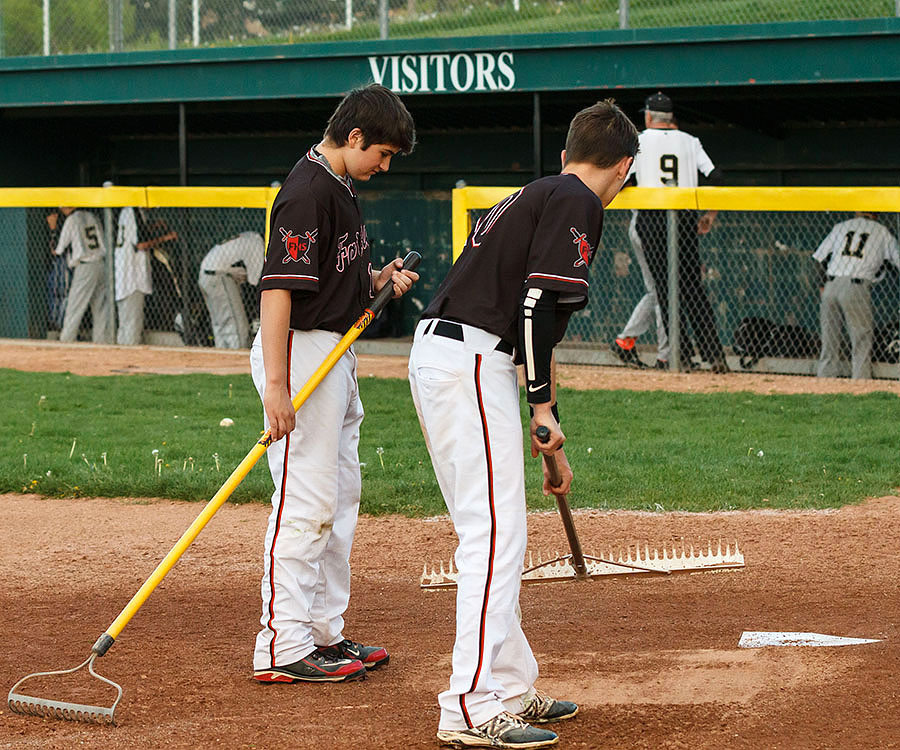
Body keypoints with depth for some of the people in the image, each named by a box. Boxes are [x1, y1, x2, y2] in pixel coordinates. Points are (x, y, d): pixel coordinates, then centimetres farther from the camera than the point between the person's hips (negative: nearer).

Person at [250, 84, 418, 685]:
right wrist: (275, 385, -31)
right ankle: (284, 648, -7)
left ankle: (324, 633, 24)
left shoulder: (341, 187, 13)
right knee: (306, 504, -9)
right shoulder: (307, 192, -18)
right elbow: (278, 287, -26)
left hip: (337, 355, 11)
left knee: (340, 500, 16)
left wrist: (378, 279, 6)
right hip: (301, 352, -11)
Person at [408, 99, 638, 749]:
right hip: (471, 360, -10)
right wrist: (544, 405, -11)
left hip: (437, 354, 10)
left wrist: (550, 444, 30)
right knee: (496, 535, -11)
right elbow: (539, 305, -17)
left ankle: (512, 689, 23)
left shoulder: (535, 195, 25)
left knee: (490, 534, 16)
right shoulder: (578, 204, -4)